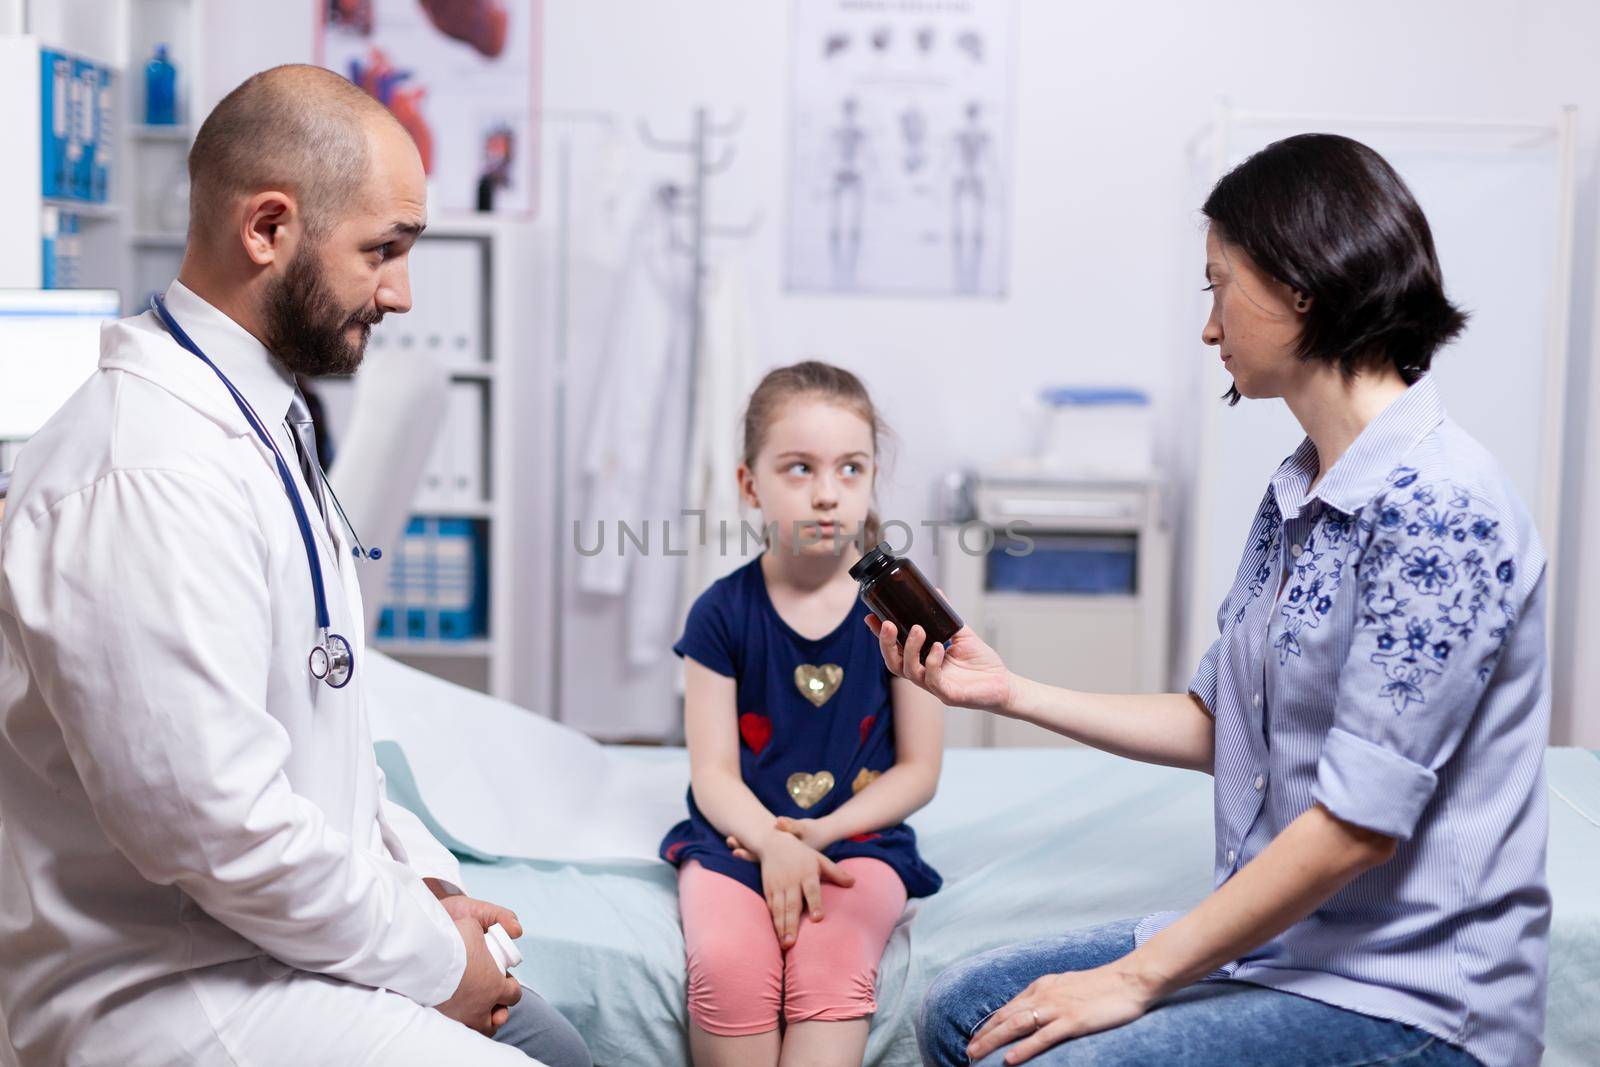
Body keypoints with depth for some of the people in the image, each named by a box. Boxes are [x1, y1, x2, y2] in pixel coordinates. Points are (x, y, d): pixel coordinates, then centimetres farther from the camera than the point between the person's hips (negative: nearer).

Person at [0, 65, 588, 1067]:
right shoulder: (151, 476, -24)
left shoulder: (260, 422, 10)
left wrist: (424, 878, 7)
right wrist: (432, 958, -14)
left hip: (295, 923, 10)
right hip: (167, 987, -10)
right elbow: (212, 821, -27)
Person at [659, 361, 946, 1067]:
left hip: (858, 839, 0)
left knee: (830, 965, -32)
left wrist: (819, 832, -10)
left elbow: (919, 770, 3)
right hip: (740, 834, 1)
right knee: (726, 963, -30)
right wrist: (774, 844, -20)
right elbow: (713, 773, 0)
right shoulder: (723, 612, 2)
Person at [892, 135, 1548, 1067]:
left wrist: (1136, 979, -19)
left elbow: (1361, 822, -24)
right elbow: (1217, 727, 14)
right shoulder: (1296, 497, 9)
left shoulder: (1437, 504, -21)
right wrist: (1010, 691, 11)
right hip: (1283, 942, 9)